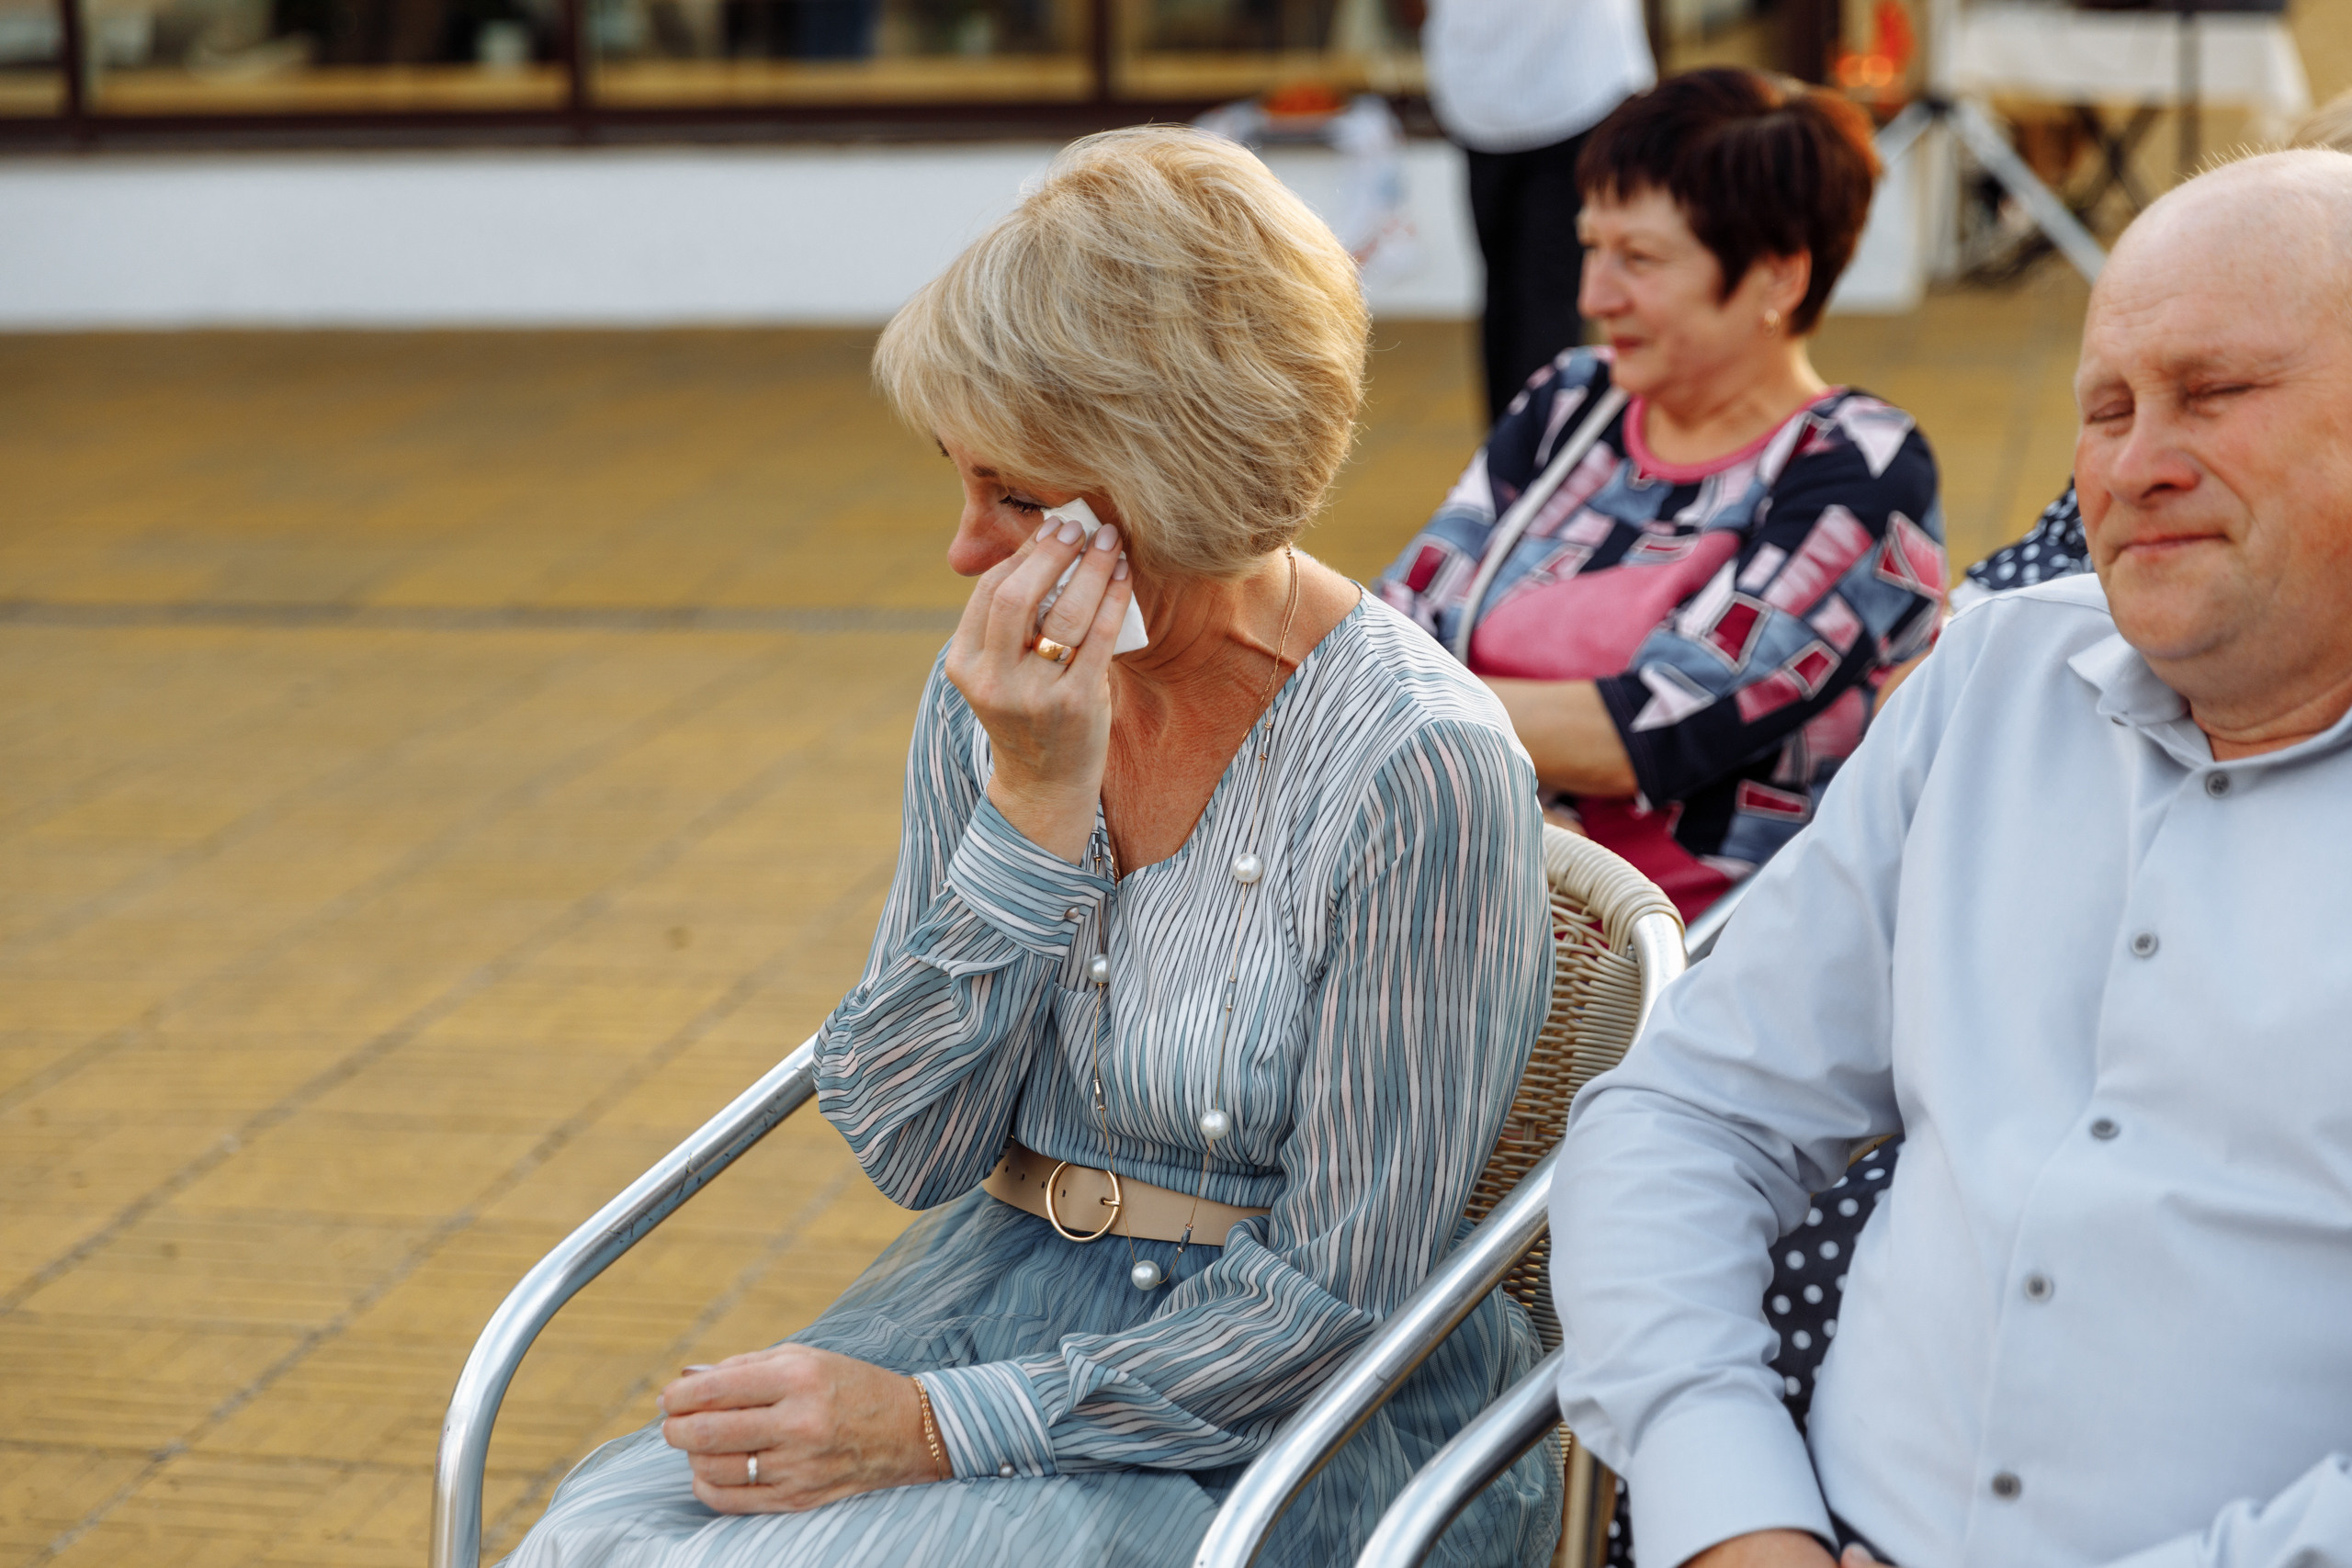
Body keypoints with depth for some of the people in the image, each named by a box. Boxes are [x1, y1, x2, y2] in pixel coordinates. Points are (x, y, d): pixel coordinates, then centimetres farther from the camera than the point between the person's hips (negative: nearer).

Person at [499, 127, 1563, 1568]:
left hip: (1316, 1415, -5)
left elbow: (1341, 1295, -15)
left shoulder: (1418, 768, -18)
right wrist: (1035, 802, -14)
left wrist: (932, 1427, -19)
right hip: (1004, 1285, 5)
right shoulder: (1001, 690, 1)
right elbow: (907, 1145, -2)